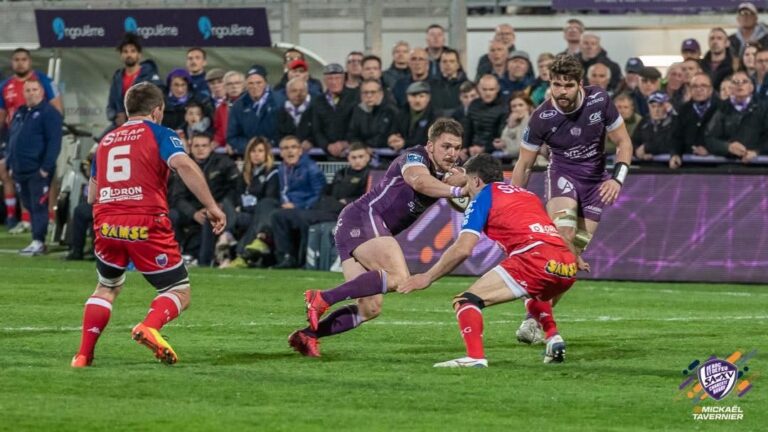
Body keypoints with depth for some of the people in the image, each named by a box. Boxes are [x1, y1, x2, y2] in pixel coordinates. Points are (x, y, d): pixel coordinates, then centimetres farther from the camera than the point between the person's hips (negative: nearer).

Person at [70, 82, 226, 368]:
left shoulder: (106, 141, 21)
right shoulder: (159, 134, 5)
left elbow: (91, 195, 24)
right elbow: (184, 165, -14)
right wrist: (211, 207, -14)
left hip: (106, 225, 5)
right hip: (147, 224, -5)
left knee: (106, 288, 27)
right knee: (179, 293, 6)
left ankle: (83, 355, 14)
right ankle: (149, 327, -25)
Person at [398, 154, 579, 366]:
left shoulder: (483, 196, 12)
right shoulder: (528, 195, 31)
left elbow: (463, 249, 2)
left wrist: (427, 277, 9)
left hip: (535, 259, -7)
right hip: (567, 267, 7)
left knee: (465, 301, -5)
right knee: (533, 294, 41)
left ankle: (475, 357, -27)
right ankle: (554, 339, 20)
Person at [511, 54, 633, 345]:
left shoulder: (599, 101, -15)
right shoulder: (542, 118, -17)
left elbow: (623, 141, -2)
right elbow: (524, 164, -5)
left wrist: (617, 178, -17)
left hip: (595, 180, 3)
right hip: (562, 174, -3)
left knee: (573, 252, -7)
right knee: (562, 235, -28)